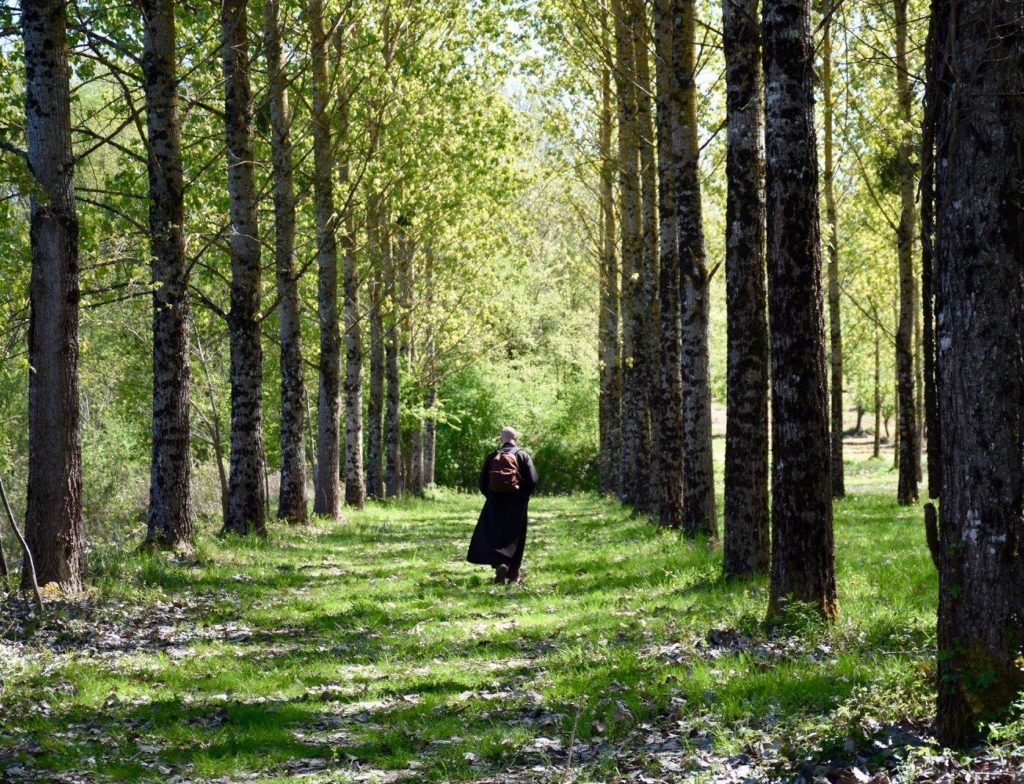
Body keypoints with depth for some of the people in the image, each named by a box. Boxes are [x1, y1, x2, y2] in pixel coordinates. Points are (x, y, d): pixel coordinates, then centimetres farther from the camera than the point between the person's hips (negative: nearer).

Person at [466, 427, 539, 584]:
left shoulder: (492, 456, 4)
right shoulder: (522, 456, -1)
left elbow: (483, 482, 2)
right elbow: (532, 480, -8)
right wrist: (523, 497, 7)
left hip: (495, 502, 1)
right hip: (516, 503, -1)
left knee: (495, 535, 7)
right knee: (515, 537, 9)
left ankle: (501, 563, -18)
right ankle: (513, 574, 10)